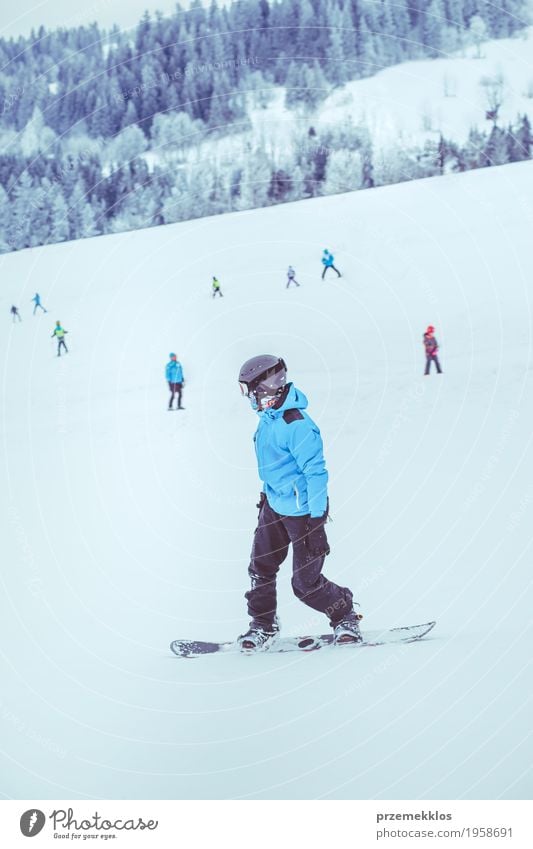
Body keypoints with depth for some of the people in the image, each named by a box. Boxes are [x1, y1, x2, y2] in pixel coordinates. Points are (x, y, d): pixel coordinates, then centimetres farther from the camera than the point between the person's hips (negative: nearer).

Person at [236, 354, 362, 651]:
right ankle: (264, 626, 24)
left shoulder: (296, 425, -27)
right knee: (261, 567, 9)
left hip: (302, 511, -9)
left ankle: (345, 615, 22)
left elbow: (316, 472, -25)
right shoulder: (269, 417, 3)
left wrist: (316, 520, -24)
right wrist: (268, 493, 29)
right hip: (274, 506, 9)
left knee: (306, 583, -1)